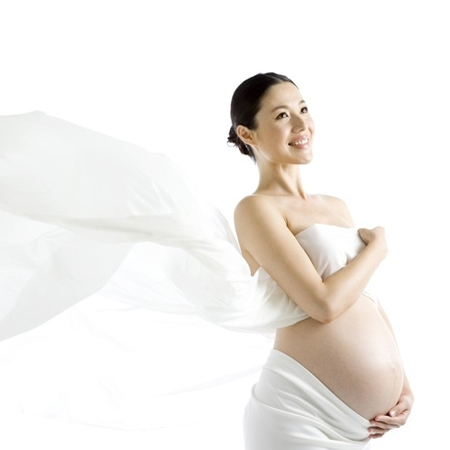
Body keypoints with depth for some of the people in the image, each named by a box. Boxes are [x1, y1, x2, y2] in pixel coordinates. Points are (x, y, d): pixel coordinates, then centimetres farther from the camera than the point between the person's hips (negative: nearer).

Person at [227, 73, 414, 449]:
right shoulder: (256, 208, -7)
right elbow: (324, 302, -17)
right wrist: (378, 245, -2)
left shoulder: (336, 207, 15)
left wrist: (402, 386, 7)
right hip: (302, 416, -7)